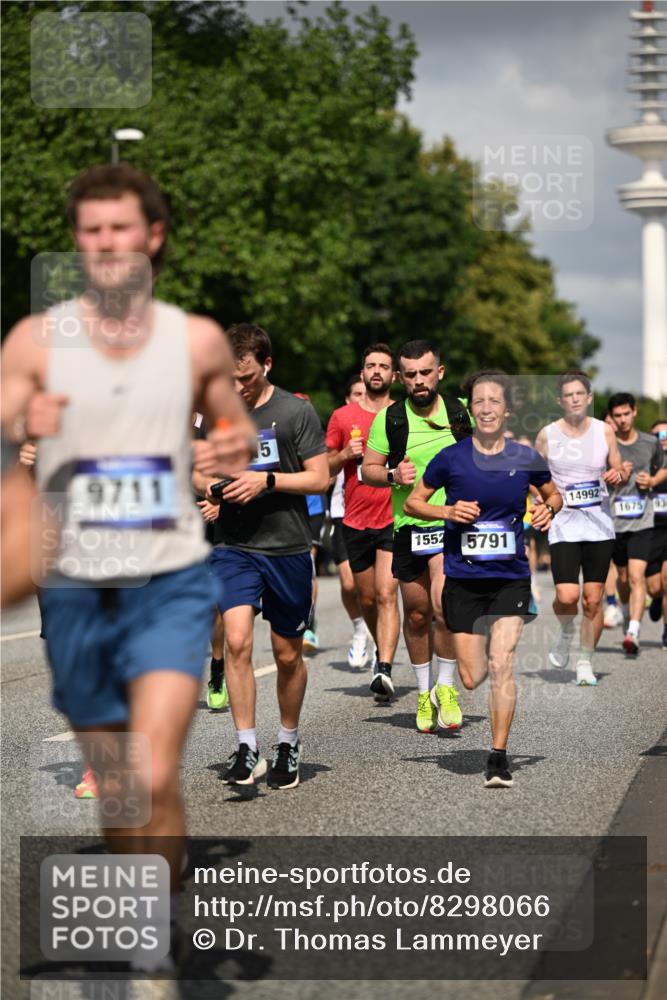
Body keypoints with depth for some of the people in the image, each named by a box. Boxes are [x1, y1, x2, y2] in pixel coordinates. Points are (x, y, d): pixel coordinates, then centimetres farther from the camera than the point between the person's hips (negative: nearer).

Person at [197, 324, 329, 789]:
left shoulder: (296, 411, -4)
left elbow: (321, 477, -5)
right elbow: (197, 471, 15)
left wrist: (267, 480, -18)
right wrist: (206, 484, -9)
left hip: (288, 548, -1)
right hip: (235, 548, 1)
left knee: (288, 654, 10)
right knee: (238, 641, -18)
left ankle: (289, 742, 30)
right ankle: (247, 750, -12)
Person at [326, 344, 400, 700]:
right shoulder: (342, 417, 6)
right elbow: (324, 469, 11)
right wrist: (345, 454, -9)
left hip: (394, 520, -3)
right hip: (356, 521, 3)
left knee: (386, 594, -16)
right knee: (367, 598, 13)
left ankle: (384, 669, -22)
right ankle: (382, 651, 37)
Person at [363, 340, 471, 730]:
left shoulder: (461, 411, 2)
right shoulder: (390, 418, -1)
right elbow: (368, 468, 6)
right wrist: (393, 476, -13)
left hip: (453, 523, -1)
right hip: (408, 526, 1)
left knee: (444, 604, -20)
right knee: (417, 615, 8)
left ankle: (446, 687, -2)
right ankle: (425, 692, 28)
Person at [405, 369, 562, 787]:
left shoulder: (525, 459, -1)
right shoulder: (451, 458, -5)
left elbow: (554, 494, 17)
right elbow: (413, 501, 6)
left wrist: (548, 509, -6)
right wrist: (448, 511, -13)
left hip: (511, 577, 0)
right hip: (463, 579, 0)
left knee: (501, 663, -14)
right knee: (472, 678, 2)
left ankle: (499, 757, -3)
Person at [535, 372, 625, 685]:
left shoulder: (604, 431, 4)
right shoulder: (547, 435, -1)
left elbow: (618, 472, 13)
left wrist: (617, 476, -9)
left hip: (599, 523, 2)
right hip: (564, 525, -2)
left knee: (593, 599, 2)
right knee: (567, 596, -16)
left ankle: (585, 661, 15)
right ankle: (566, 631, 17)